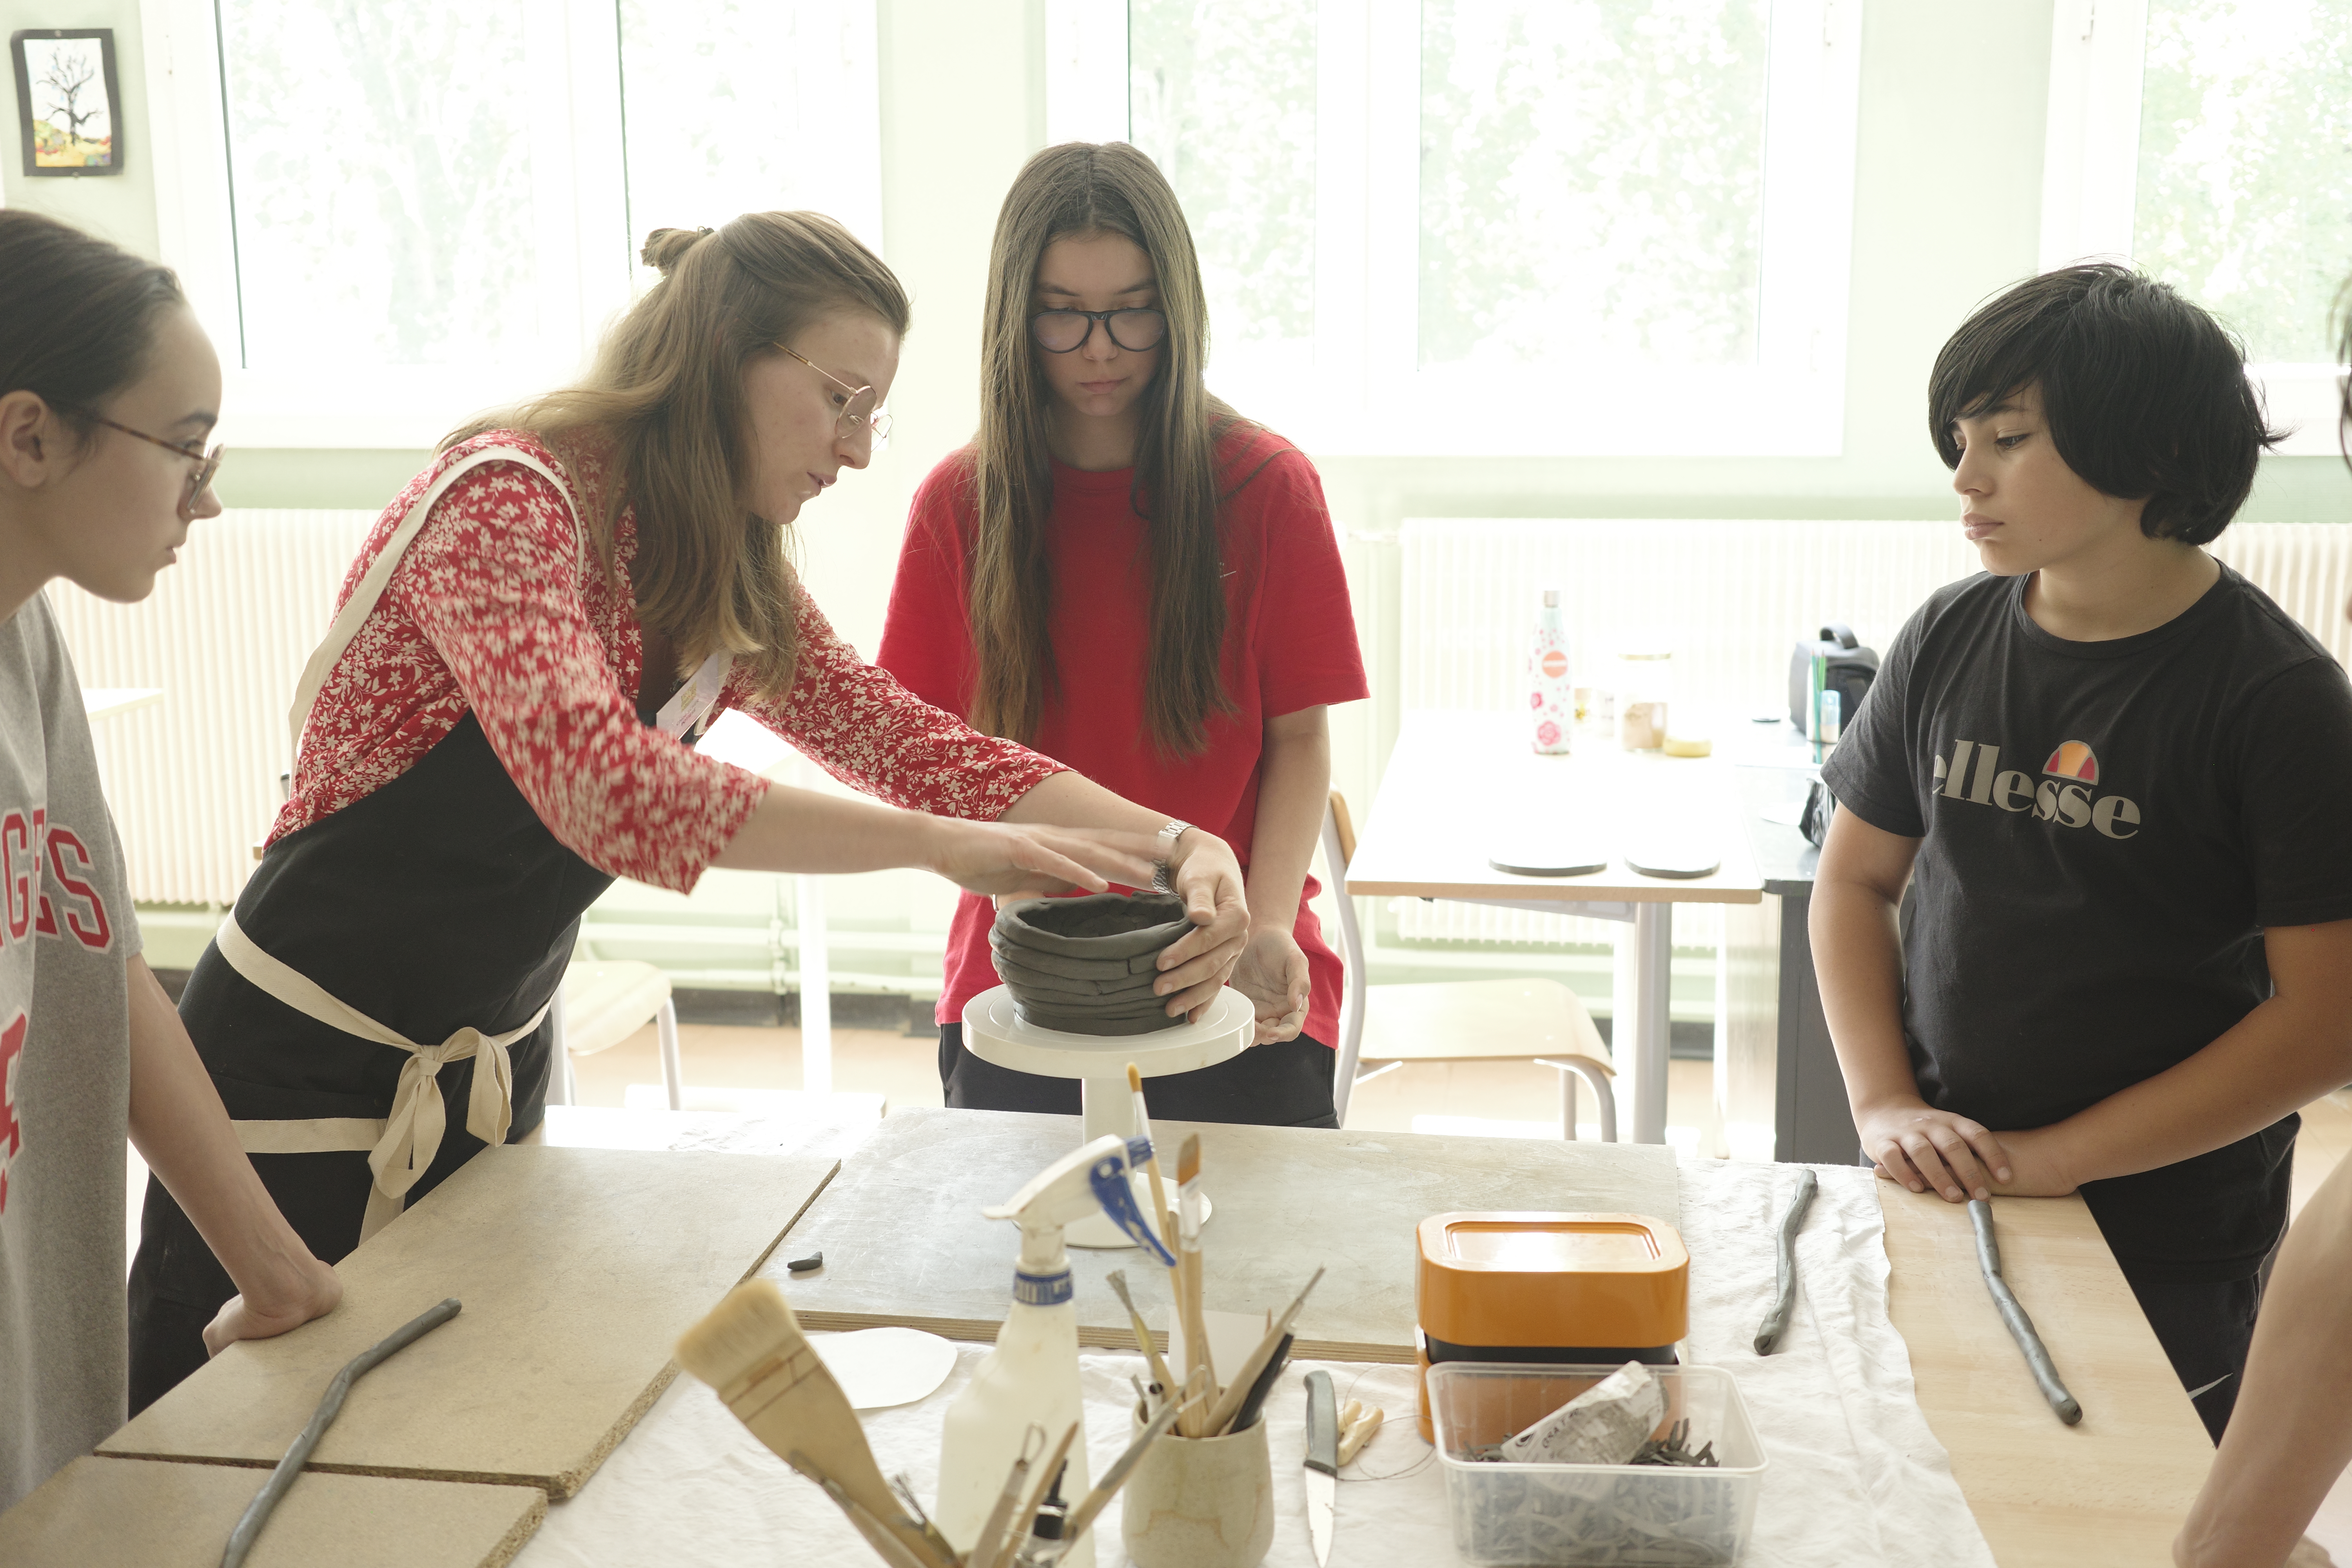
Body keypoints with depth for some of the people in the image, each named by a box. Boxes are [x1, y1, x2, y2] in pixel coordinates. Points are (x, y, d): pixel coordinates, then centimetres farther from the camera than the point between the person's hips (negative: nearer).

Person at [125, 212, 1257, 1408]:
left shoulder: (730, 580, 3)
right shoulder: (508, 498, -23)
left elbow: (903, 738, -2)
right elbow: (602, 783, -38)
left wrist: (1173, 844, -17)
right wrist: (940, 846, -39)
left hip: (495, 1073, 7)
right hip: (303, 1075, -7)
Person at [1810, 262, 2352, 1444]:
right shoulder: (1950, 640, 0)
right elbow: (1854, 877, 8)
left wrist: (2056, 1158, -16)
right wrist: (1885, 1105, -5)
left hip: (2162, 1249, -3)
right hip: (1940, 1201, 4)